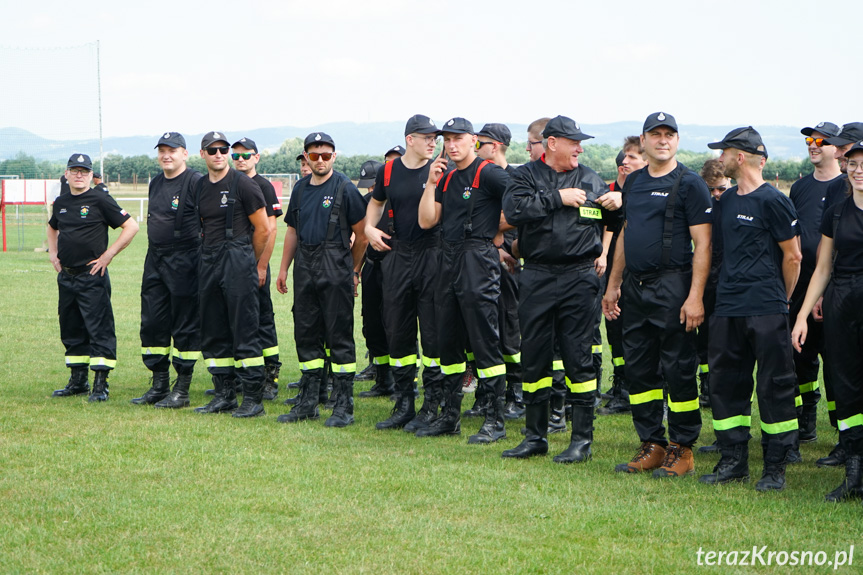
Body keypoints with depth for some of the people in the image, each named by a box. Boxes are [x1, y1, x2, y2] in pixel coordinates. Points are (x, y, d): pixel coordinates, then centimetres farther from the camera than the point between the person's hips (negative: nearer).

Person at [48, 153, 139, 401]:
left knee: (99, 329, -8)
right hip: (65, 276, 7)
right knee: (71, 330, 12)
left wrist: (108, 255, -11)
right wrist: (53, 254, 18)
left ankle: (100, 384, -7)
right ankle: (78, 381, 22)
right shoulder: (60, 202, 12)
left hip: (92, 276, -7)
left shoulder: (100, 200, -7)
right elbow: (53, 227, 33)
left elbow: (131, 226, -9)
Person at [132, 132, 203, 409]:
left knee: (185, 326, -2)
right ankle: (159, 384, 18)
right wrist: (157, 250, 18)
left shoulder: (196, 181, -10)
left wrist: (202, 256, -14)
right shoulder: (156, 183, 14)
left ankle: (182, 390, 3)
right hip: (155, 260, 8)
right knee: (151, 324, 8)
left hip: (185, 263, -8)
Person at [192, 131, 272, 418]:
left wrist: (255, 264, 3)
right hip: (209, 261, 7)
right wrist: (211, 255, 18)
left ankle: (253, 398, -5)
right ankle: (224, 395, 17)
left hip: (238, 258, -7)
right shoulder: (201, 187, 13)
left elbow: (263, 228, -3)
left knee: (244, 330, -8)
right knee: (213, 332, 9)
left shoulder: (243, 184, -7)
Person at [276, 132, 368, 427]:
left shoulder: (345, 188, -5)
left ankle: (344, 406, -2)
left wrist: (354, 270, 2)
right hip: (305, 268, 6)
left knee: (339, 335, -5)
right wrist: (283, 268, 17)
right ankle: (308, 402, 17)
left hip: (335, 269, -6)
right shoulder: (301, 188, 14)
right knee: (306, 333, 9)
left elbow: (361, 234, -2)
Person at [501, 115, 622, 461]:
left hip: (578, 277, -1)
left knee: (579, 358, -1)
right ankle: (535, 436, 20)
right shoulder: (527, 176, 5)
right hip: (536, 277, 1)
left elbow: (614, 223, 15)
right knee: (534, 357, 7)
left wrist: (618, 203, -6)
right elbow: (514, 209, -14)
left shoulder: (590, 180, 9)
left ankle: (582, 439, 6)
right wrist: (558, 198, -14)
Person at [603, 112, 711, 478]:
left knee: (678, 370, -2)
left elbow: (702, 244, -11)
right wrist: (614, 284, 19)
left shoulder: (689, 184, -6)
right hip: (635, 289, 7)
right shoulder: (633, 182, 14)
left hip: (672, 287, -7)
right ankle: (652, 445, 19)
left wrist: (695, 296, -19)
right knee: (638, 369, 9)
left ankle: (682, 450, 6)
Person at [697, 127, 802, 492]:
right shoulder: (727, 200, 13)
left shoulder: (772, 201, -9)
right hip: (727, 309, 8)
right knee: (724, 383, 8)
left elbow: (792, 256, -4)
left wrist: (780, 300, 5)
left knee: (774, 386, -2)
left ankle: (775, 467, 4)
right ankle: (733, 461, 16)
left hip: (765, 311, -7)